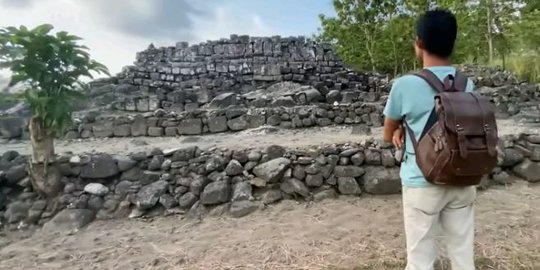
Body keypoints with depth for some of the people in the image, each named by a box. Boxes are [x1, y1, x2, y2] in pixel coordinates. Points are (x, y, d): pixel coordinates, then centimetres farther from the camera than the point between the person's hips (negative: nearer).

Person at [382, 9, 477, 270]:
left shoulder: (404, 85, -12)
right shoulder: (468, 85, 4)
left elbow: (388, 135, 0)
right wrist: (405, 130, 2)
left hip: (422, 184, -5)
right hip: (462, 182, 5)